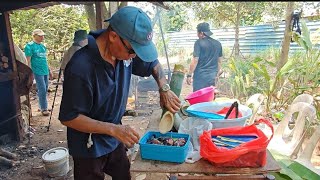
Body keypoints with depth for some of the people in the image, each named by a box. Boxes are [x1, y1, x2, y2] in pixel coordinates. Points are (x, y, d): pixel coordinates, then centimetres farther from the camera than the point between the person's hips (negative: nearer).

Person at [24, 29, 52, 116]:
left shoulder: (43, 46, 14)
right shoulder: (30, 46, -8)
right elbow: (28, 61, -10)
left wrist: (49, 71, 19)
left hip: (45, 71, 7)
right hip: (38, 72, -7)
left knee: (44, 90, 12)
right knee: (42, 90, -6)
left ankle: (41, 106, 24)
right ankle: (43, 108, 5)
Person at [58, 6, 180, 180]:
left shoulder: (125, 50, -12)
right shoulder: (80, 68, -31)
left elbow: (153, 64, 6)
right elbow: (68, 117, -23)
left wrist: (164, 89, -9)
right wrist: (113, 129, -29)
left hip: (115, 140, 6)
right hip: (89, 148, -6)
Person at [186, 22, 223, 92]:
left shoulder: (199, 43, -9)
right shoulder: (218, 44, 9)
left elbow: (195, 60, -13)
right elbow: (219, 61, 16)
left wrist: (189, 75, -8)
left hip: (200, 76, -6)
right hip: (212, 76, 6)